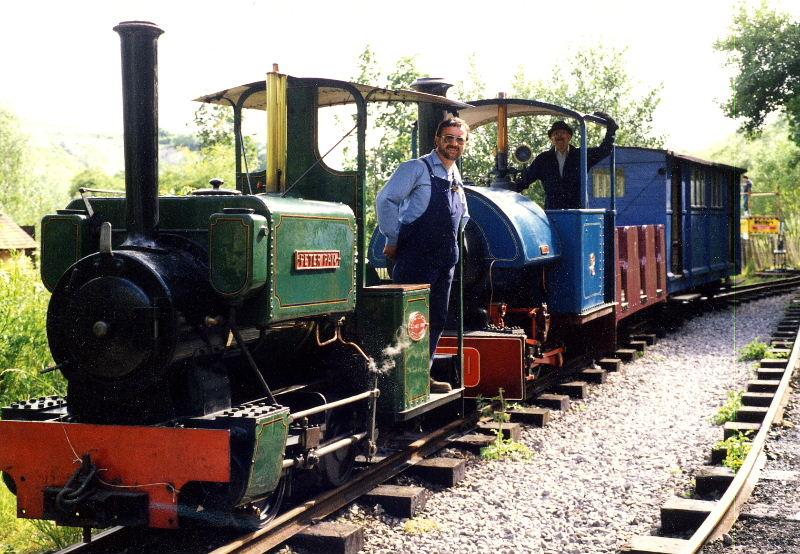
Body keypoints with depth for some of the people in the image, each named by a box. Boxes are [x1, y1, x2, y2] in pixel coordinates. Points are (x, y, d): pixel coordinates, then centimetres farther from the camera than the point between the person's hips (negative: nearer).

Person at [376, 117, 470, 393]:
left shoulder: (457, 178, 17)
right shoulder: (417, 168, -5)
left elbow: (461, 213, 32)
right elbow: (385, 200, -10)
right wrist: (393, 241, -9)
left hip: (445, 260, 8)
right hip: (415, 257, -8)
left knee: (437, 319, 10)